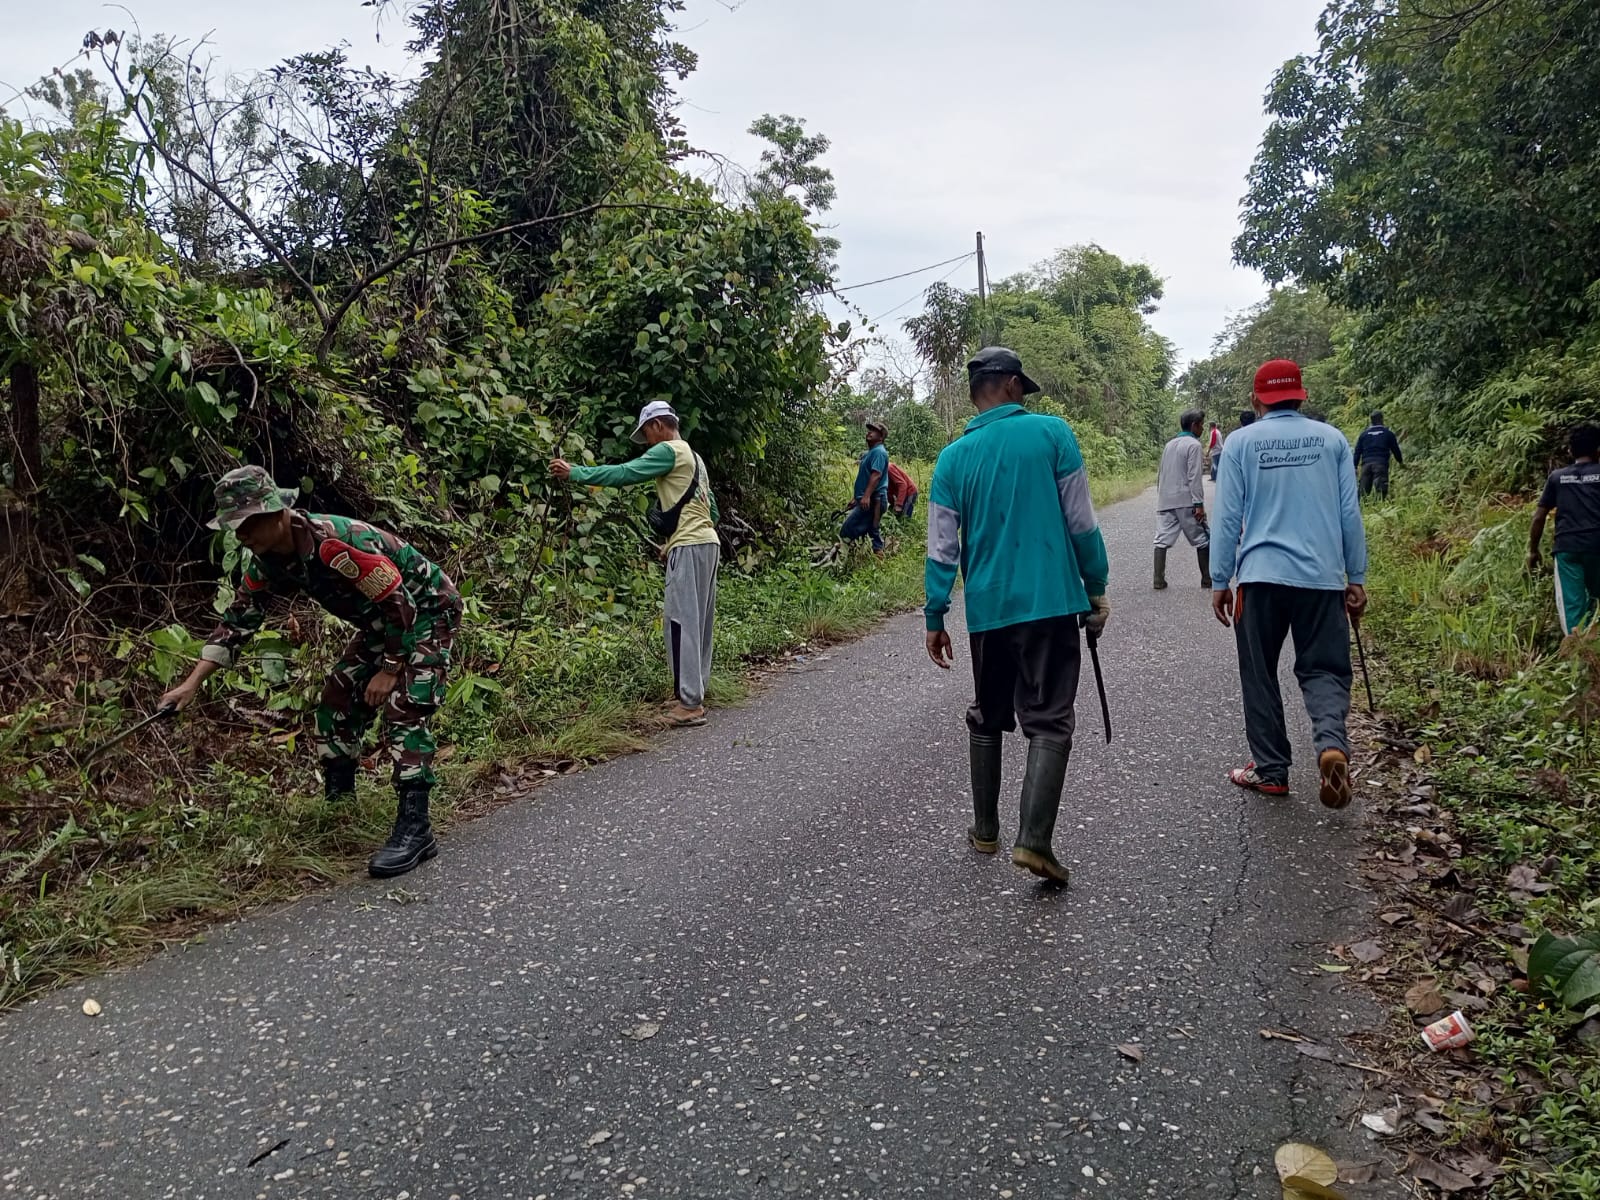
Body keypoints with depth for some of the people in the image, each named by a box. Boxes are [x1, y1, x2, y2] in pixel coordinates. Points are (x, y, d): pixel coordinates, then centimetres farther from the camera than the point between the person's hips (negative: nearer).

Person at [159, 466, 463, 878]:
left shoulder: (337, 543, -33)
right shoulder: (267, 561, -6)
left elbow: (400, 604, -28)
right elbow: (238, 619, 3)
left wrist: (389, 670, -21)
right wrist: (193, 682, -2)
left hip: (427, 611, -9)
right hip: (381, 623, 9)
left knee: (403, 710, -21)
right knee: (337, 704, 8)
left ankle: (414, 830, -19)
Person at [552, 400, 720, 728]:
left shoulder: (668, 451, -6)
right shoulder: (693, 457, 23)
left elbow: (624, 474, -16)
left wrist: (574, 472, -11)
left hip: (690, 547, -10)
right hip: (707, 543, 10)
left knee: (681, 622, -10)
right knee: (697, 622, 11)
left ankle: (690, 703, -11)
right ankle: (694, 693, 15)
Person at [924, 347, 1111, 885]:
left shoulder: (954, 457, 3)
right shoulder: (1052, 433, -3)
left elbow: (942, 548, 1)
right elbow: (1081, 523, -3)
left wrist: (935, 617, 7)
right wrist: (1096, 589, 7)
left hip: (988, 608, 3)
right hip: (1051, 602, -3)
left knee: (987, 718, 18)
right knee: (1049, 721, 0)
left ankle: (985, 829, 25)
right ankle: (1033, 840, -12)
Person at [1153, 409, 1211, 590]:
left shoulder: (1169, 445, 16)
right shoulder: (1193, 444, -6)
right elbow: (1194, 477, -14)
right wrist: (1199, 504, -15)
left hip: (1165, 502, 6)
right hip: (1185, 501, -6)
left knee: (1162, 540, 1)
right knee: (1202, 539, 6)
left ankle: (1159, 580, -6)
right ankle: (1207, 579, 9)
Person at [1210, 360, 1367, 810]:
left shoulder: (1241, 443, 0)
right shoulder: (1332, 439, 5)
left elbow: (1227, 518, -1)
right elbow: (1350, 514, 6)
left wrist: (1220, 581, 5)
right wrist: (1356, 578, 12)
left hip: (1262, 576, -1)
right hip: (1323, 576, 2)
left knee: (1260, 676, 11)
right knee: (1324, 669, 9)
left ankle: (1270, 769, 14)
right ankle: (1332, 743, -17)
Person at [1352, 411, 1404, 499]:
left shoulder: (1364, 434, 13)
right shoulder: (1388, 433, 8)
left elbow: (1357, 452, 9)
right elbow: (1395, 449, 15)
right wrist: (1401, 462, 31)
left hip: (1366, 463, 3)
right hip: (1381, 463, -3)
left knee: (1364, 492, 4)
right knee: (1382, 490, -10)